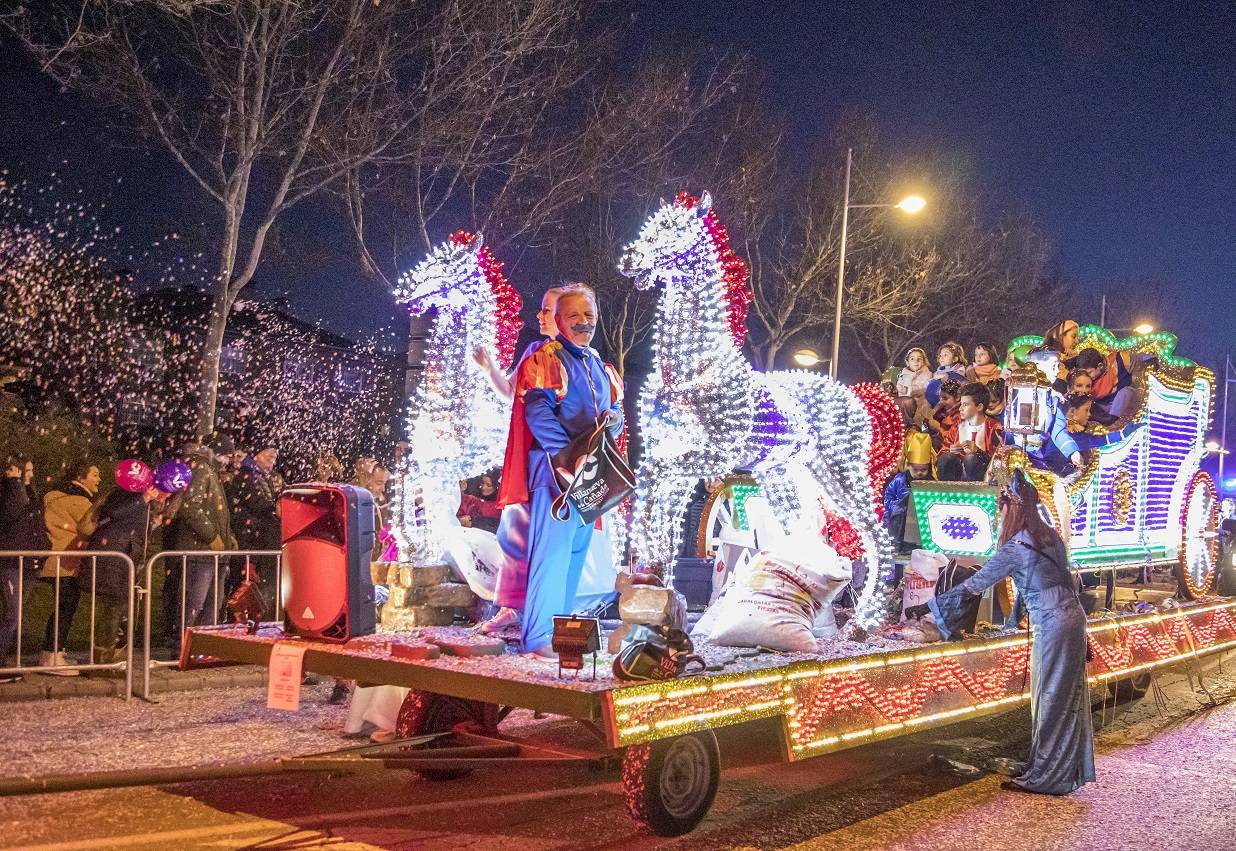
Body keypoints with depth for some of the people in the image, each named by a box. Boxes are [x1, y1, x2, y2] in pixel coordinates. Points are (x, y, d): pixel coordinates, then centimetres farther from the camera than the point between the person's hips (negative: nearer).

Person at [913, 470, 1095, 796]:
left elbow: (973, 585, -11)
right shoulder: (1050, 536, 9)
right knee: (1068, 699, 15)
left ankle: (1043, 778, 9)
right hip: (1072, 616, 8)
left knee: (1051, 702, 0)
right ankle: (1071, 769, 25)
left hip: (1053, 625, -8)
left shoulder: (1015, 549, -13)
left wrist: (929, 607, -5)